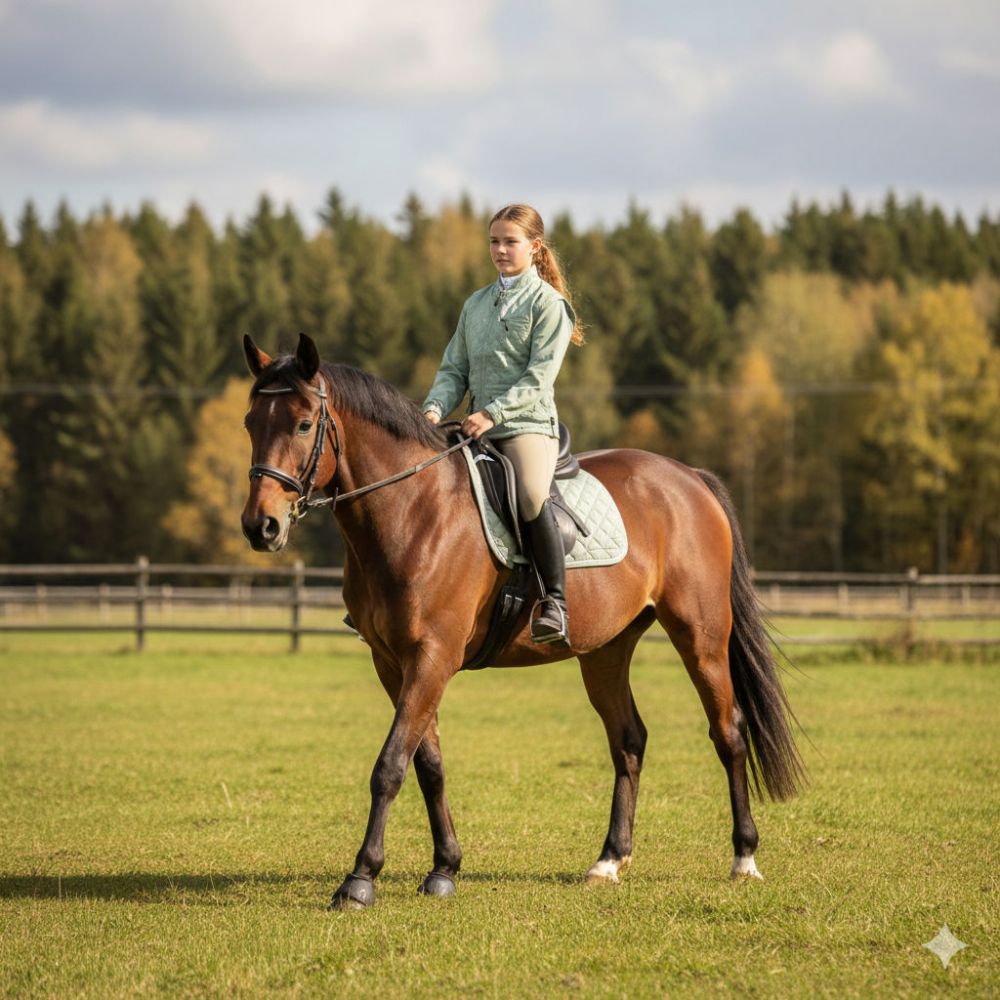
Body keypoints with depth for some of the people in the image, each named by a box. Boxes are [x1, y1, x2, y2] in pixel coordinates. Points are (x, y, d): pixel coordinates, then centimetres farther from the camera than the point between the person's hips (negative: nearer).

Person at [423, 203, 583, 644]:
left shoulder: (548, 302, -1)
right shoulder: (476, 304, 18)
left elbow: (538, 376, -10)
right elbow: (454, 369, 16)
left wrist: (493, 413, -20)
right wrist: (436, 408, -4)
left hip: (529, 423, -7)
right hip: (477, 428, 7)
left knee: (531, 495, -33)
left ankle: (555, 604, -28)